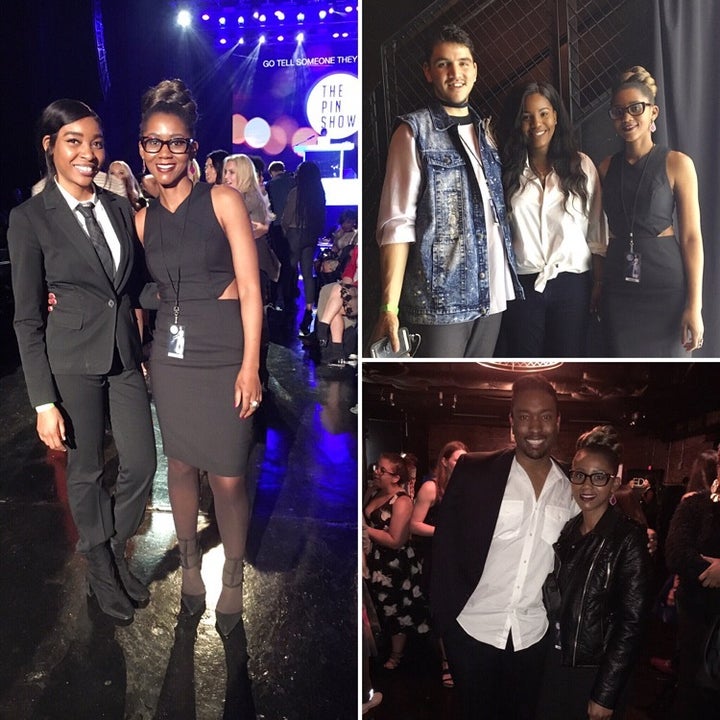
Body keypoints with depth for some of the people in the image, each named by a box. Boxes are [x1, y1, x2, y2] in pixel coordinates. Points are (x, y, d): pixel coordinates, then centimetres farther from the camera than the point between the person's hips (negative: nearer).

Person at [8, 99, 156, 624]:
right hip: (72, 360, -4)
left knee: (142, 465, 7)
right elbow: (27, 318, -8)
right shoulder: (30, 218, -8)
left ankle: (115, 553, 33)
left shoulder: (120, 207, 5)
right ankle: (102, 571, 32)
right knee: (87, 471, 10)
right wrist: (44, 402, -11)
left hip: (126, 357, 4)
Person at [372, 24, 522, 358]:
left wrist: (507, 283, 7)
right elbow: (397, 224, -10)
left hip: (492, 296, 6)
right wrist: (389, 308, -18)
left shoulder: (486, 131, 16)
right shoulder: (415, 130, -3)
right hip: (439, 299, -6)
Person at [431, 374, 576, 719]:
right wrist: (446, 616, -11)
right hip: (472, 629, -2)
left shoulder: (570, 487, 1)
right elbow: (445, 547, -7)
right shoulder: (473, 470, -8)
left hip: (533, 637, 3)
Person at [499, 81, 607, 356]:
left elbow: (597, 232, 4)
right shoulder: (508, 169, 3)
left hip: (571, 282, 0)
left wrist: (598, 283, 2)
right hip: (522, 283, 0)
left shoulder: (581, 165, 3)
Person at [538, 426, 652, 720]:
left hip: (595, 674, -5)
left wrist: (605, 695, -15)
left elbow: (631, 623, -15)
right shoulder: (567, 531, 3)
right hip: (553, 666, 5)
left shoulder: (629, 538, -13)